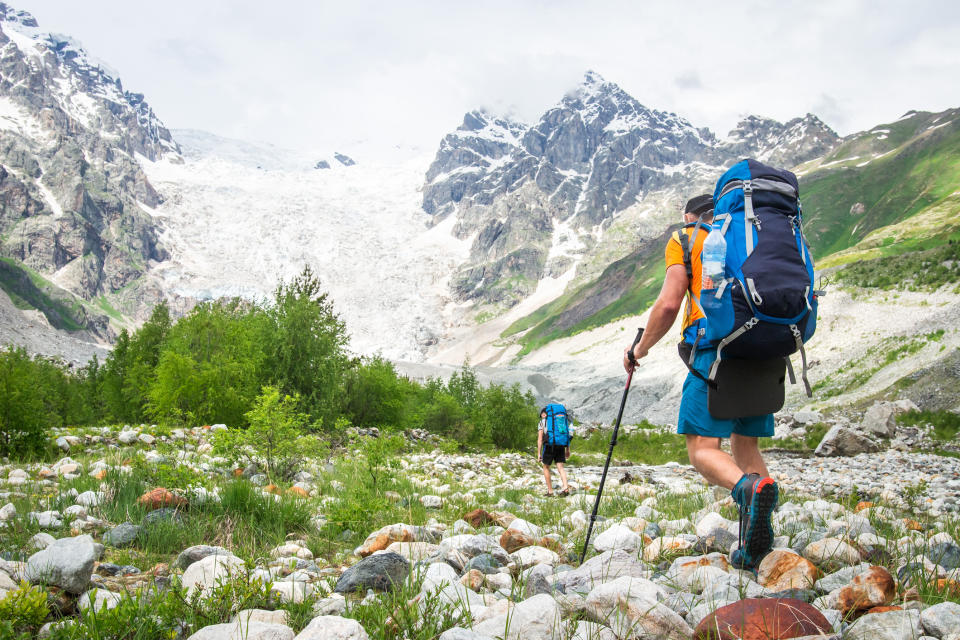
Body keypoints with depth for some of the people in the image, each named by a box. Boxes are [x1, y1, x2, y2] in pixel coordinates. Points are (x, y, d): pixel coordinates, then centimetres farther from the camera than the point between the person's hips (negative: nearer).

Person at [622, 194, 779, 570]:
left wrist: (640, 348, 12)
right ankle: (753, 548, -3)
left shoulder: (685, 239, 12)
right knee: (746, 446, 13)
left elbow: (669, 304, -1)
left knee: (703, 451, -5)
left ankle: (749, 487, -38)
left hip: (716, 347, -5)